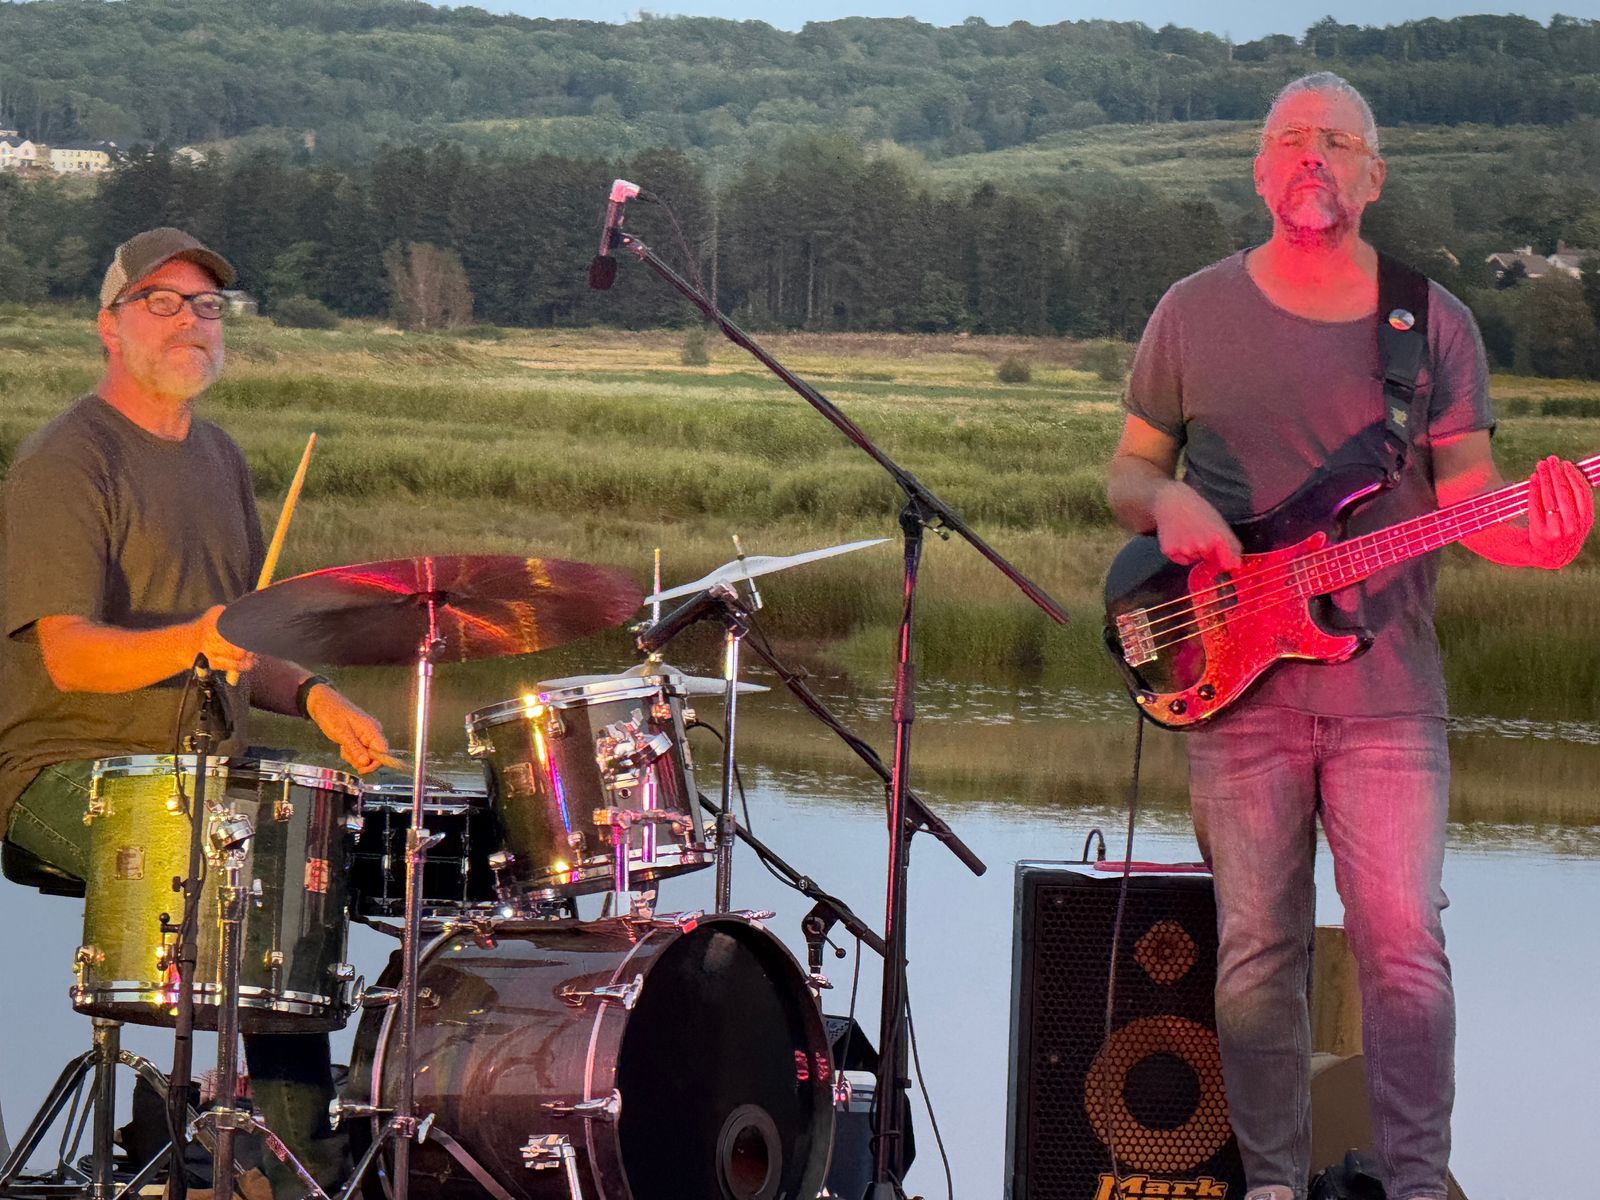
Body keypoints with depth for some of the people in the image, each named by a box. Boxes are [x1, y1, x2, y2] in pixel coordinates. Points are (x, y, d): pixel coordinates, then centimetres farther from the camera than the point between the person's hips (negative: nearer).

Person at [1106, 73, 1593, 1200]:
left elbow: (1468, 494, 5)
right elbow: (1128, 469, 14)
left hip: (1388, 690, -1)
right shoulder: (1194, 315, 7)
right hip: (1239, 686, 1)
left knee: (1405, 945, -8)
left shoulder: (1433, 324, 5)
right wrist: (1167, 500, -10)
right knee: (1258, 950, 2)